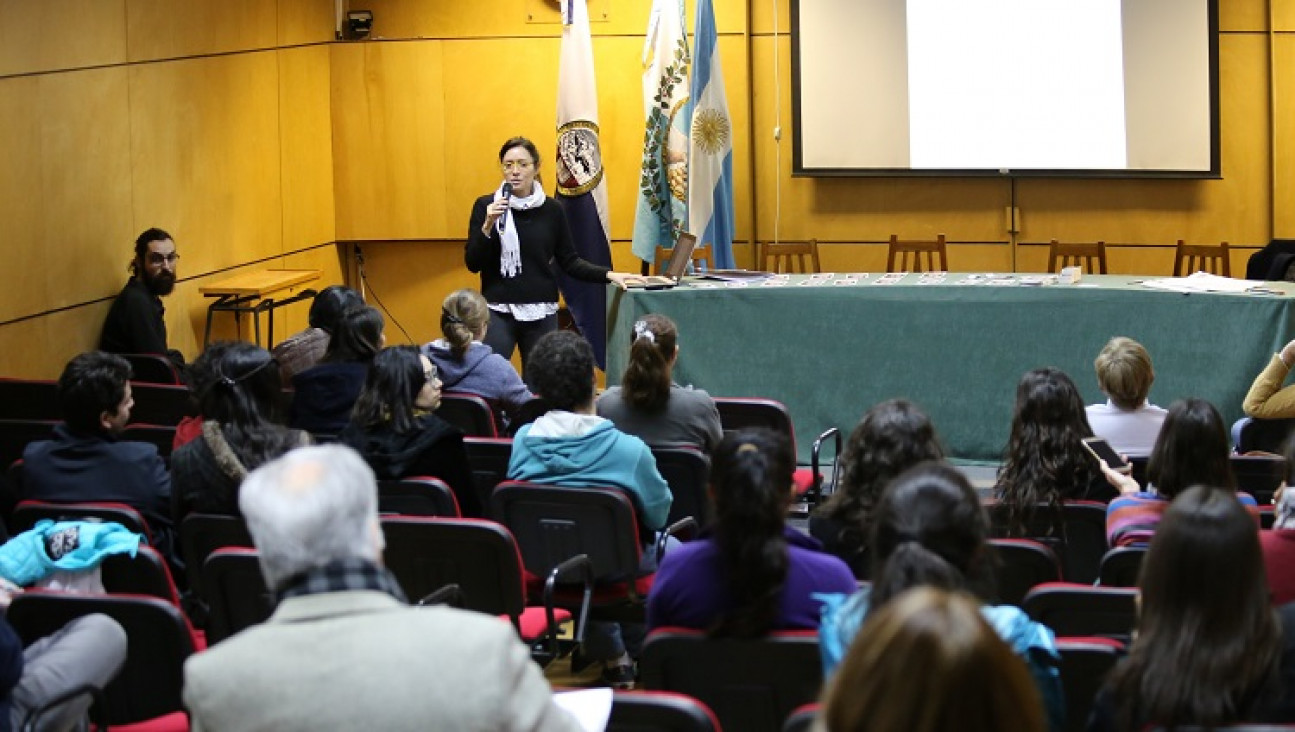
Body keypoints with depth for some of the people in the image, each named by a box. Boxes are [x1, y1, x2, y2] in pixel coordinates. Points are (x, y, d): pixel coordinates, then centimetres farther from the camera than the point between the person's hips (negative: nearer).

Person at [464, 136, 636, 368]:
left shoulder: (551, 210, 4)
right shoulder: (486, 206, 1)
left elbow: (569, 262, 8)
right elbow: (472, 263, -3)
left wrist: (608, 275, -4)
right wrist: (488, 225, -16)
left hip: (541, 314, 2)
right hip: (498, 312, -2)